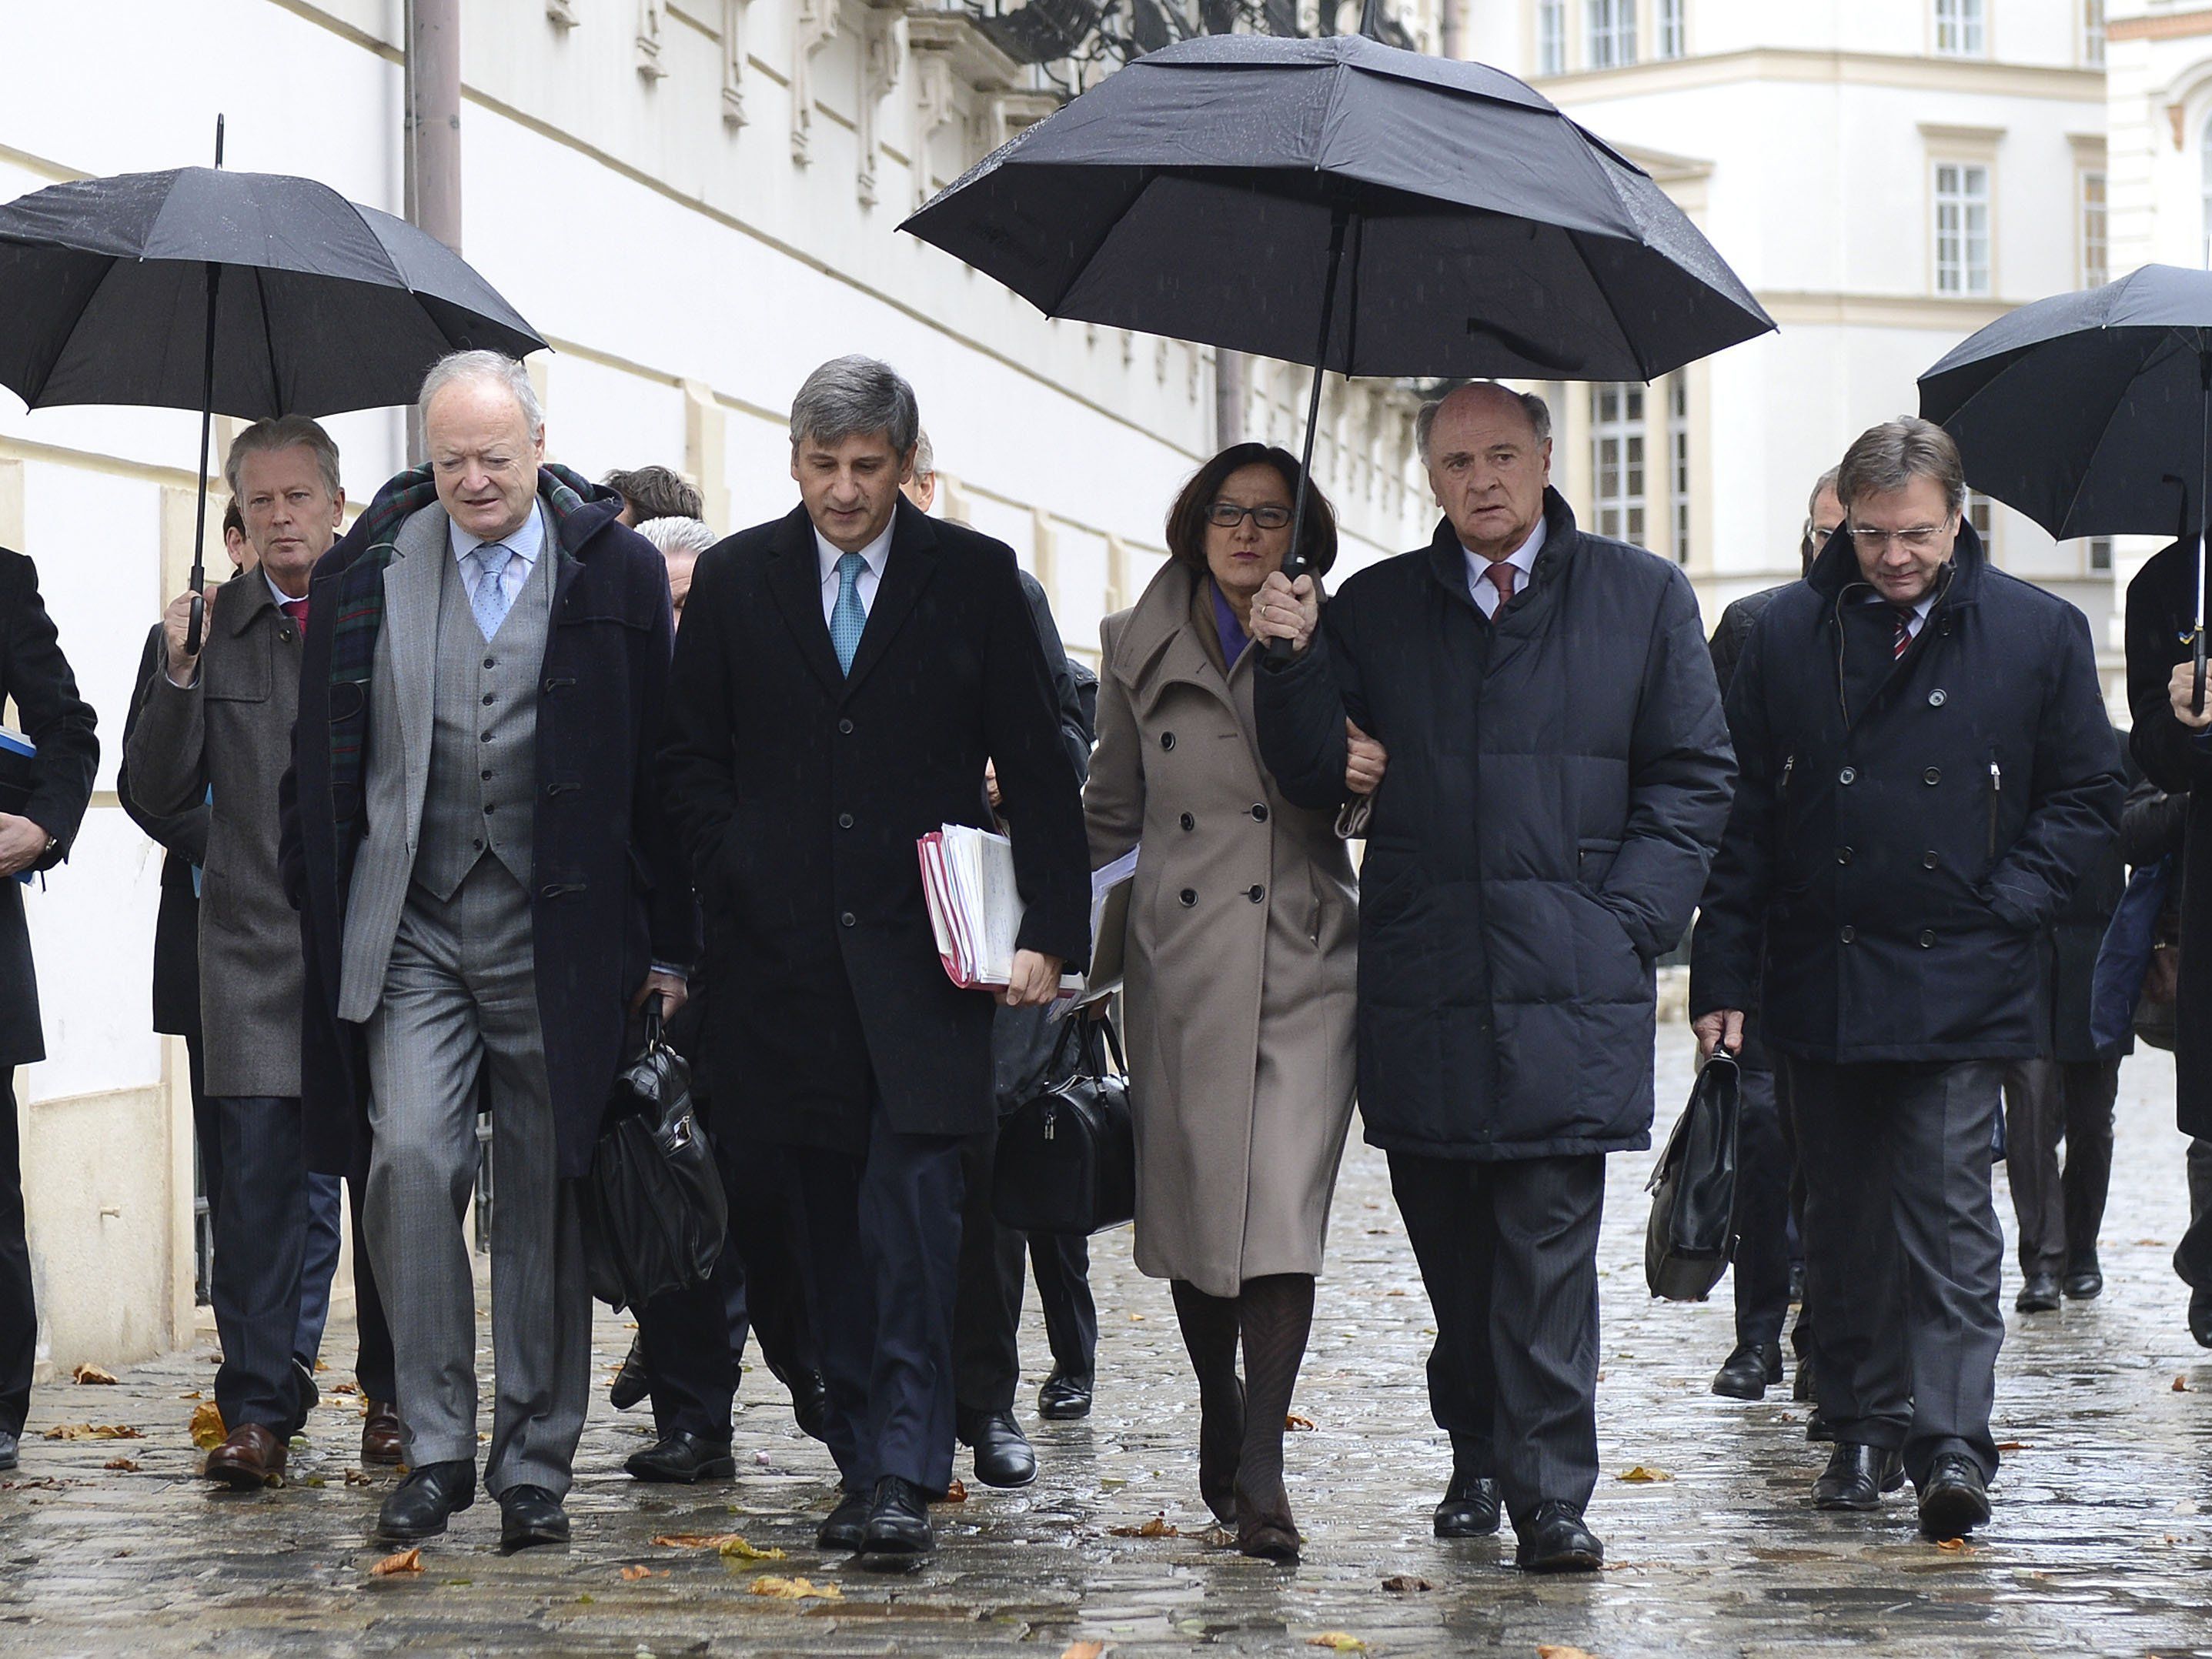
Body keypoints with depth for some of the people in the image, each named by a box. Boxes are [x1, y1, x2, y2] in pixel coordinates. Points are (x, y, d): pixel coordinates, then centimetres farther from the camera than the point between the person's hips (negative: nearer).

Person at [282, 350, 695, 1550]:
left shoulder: (617, 571, 2)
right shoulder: (369, 571, 6)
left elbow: (660, 766, 3)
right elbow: (324, 763, 10)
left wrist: (668, 945, 1)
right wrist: (325, 927, 4)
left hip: (559, 934, -1)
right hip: (413, 930, 1)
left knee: (545, 1193, 5)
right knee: (412, 1159, -13)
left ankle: (535, 1462, 15)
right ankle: (436, 1447, -1)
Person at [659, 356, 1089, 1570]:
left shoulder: (974, 578, 4)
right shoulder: (734, 581, 9)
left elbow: (1036, 767, 3)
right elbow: (692, 758, 13)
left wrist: (1050, 928, -5)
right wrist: (736, 887, 0)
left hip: (922, 945, -2)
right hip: (784, 951, 2)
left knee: (912, 1201, -11)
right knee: (832, 1215, 6)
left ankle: (903, 1475, -12)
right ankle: (862, 1452, 12)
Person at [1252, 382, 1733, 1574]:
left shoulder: (1642, 599, 7)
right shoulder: (1374, 609, 11)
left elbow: (1692, 780, 7)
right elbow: (1317, 780, 7)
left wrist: (1623, 926, -3)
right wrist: (1294, 662, -10)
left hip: (1567, 985, -2)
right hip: (1421, 979, 2)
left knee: (1549, 1239, -6)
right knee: (1449, 1241, 9)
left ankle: (1551, 1495, -2)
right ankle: (1478, 1455, 25)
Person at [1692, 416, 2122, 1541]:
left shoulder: (2037, 633, 2)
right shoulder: (1790, 635, 5)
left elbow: (2087, 796, 8)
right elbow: (1742, 813, 7)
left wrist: (2004, 904, -5)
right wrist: (1721, 973, 2)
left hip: (1958, 984, -2)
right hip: (1819, 980, 2)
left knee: (1948, 1213, -9)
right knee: (1843, 1223, 9)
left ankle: (1952, 1440, -9)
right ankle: (1864, 1427, 19)